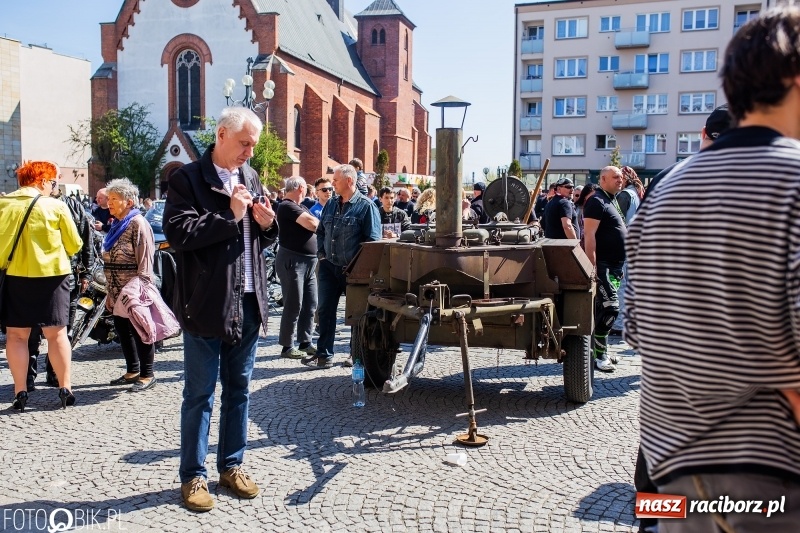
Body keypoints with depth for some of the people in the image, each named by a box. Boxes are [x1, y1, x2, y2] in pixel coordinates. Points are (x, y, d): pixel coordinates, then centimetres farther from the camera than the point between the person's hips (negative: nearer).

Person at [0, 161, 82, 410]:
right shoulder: (56, 206, -8)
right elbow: (74, 244, -2)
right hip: (52, 275, -1)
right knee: (57, 333, 6)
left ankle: (20, 392, 10)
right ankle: (66, 389, 8)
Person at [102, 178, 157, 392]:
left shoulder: (138, 224, -11)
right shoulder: (116, 225, 15)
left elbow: (145, 260, -17)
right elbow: (110, 262, 18)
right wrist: (110, 293, 17)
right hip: (119, 292, 9)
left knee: (139, 330, -1)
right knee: (122, 328, 13)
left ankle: (147, 374, 10)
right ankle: (132, 371, 25)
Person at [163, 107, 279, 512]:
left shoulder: (250, 177, 12)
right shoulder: (187, 178, -6)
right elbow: (178, 233, -19)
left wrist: (266, 224, -3)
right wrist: (230, 215, -19)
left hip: (248, 302, 6)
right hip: (207, 303, -6)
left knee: (238, 390, 14)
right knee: (199, 394, 5)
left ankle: (231, 466, 28)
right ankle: (193, 476, 18)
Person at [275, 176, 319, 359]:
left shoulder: (301, 207, 18)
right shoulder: (287, 206, -13)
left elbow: (312, 226, 14)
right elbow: (312, 223, -20)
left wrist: (317, 223, -7)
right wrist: (323, 222, -1)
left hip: (308, 261, 9)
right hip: (292, 261, -9)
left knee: (310, 304, 11)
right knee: (294, 305, -3)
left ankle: (305, 343, 21)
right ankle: (287, 346, 6)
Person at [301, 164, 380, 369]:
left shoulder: (366, 206, -10)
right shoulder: (331, 205, 10)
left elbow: (372, 240, -13)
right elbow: (320, 231, 21)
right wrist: (321, 253, 7)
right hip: (329, 267, 6)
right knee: (325, 310, 5)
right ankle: (324, 354, 12)